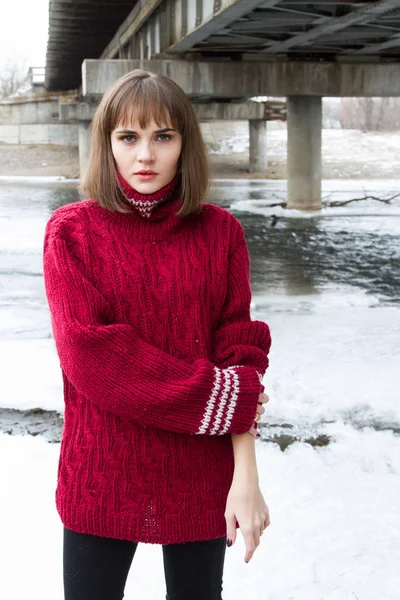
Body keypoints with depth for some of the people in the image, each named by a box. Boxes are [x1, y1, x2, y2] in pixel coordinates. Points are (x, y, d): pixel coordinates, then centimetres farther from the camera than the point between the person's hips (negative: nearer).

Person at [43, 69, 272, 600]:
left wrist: (247, 477, -11)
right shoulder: (71, 232, -5)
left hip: (201, 477, 1)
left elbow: (240, 356, -4)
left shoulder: (220, 231, -1)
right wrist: (220, 396, -15)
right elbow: (90, 358, -14)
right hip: (101, 477, -1)